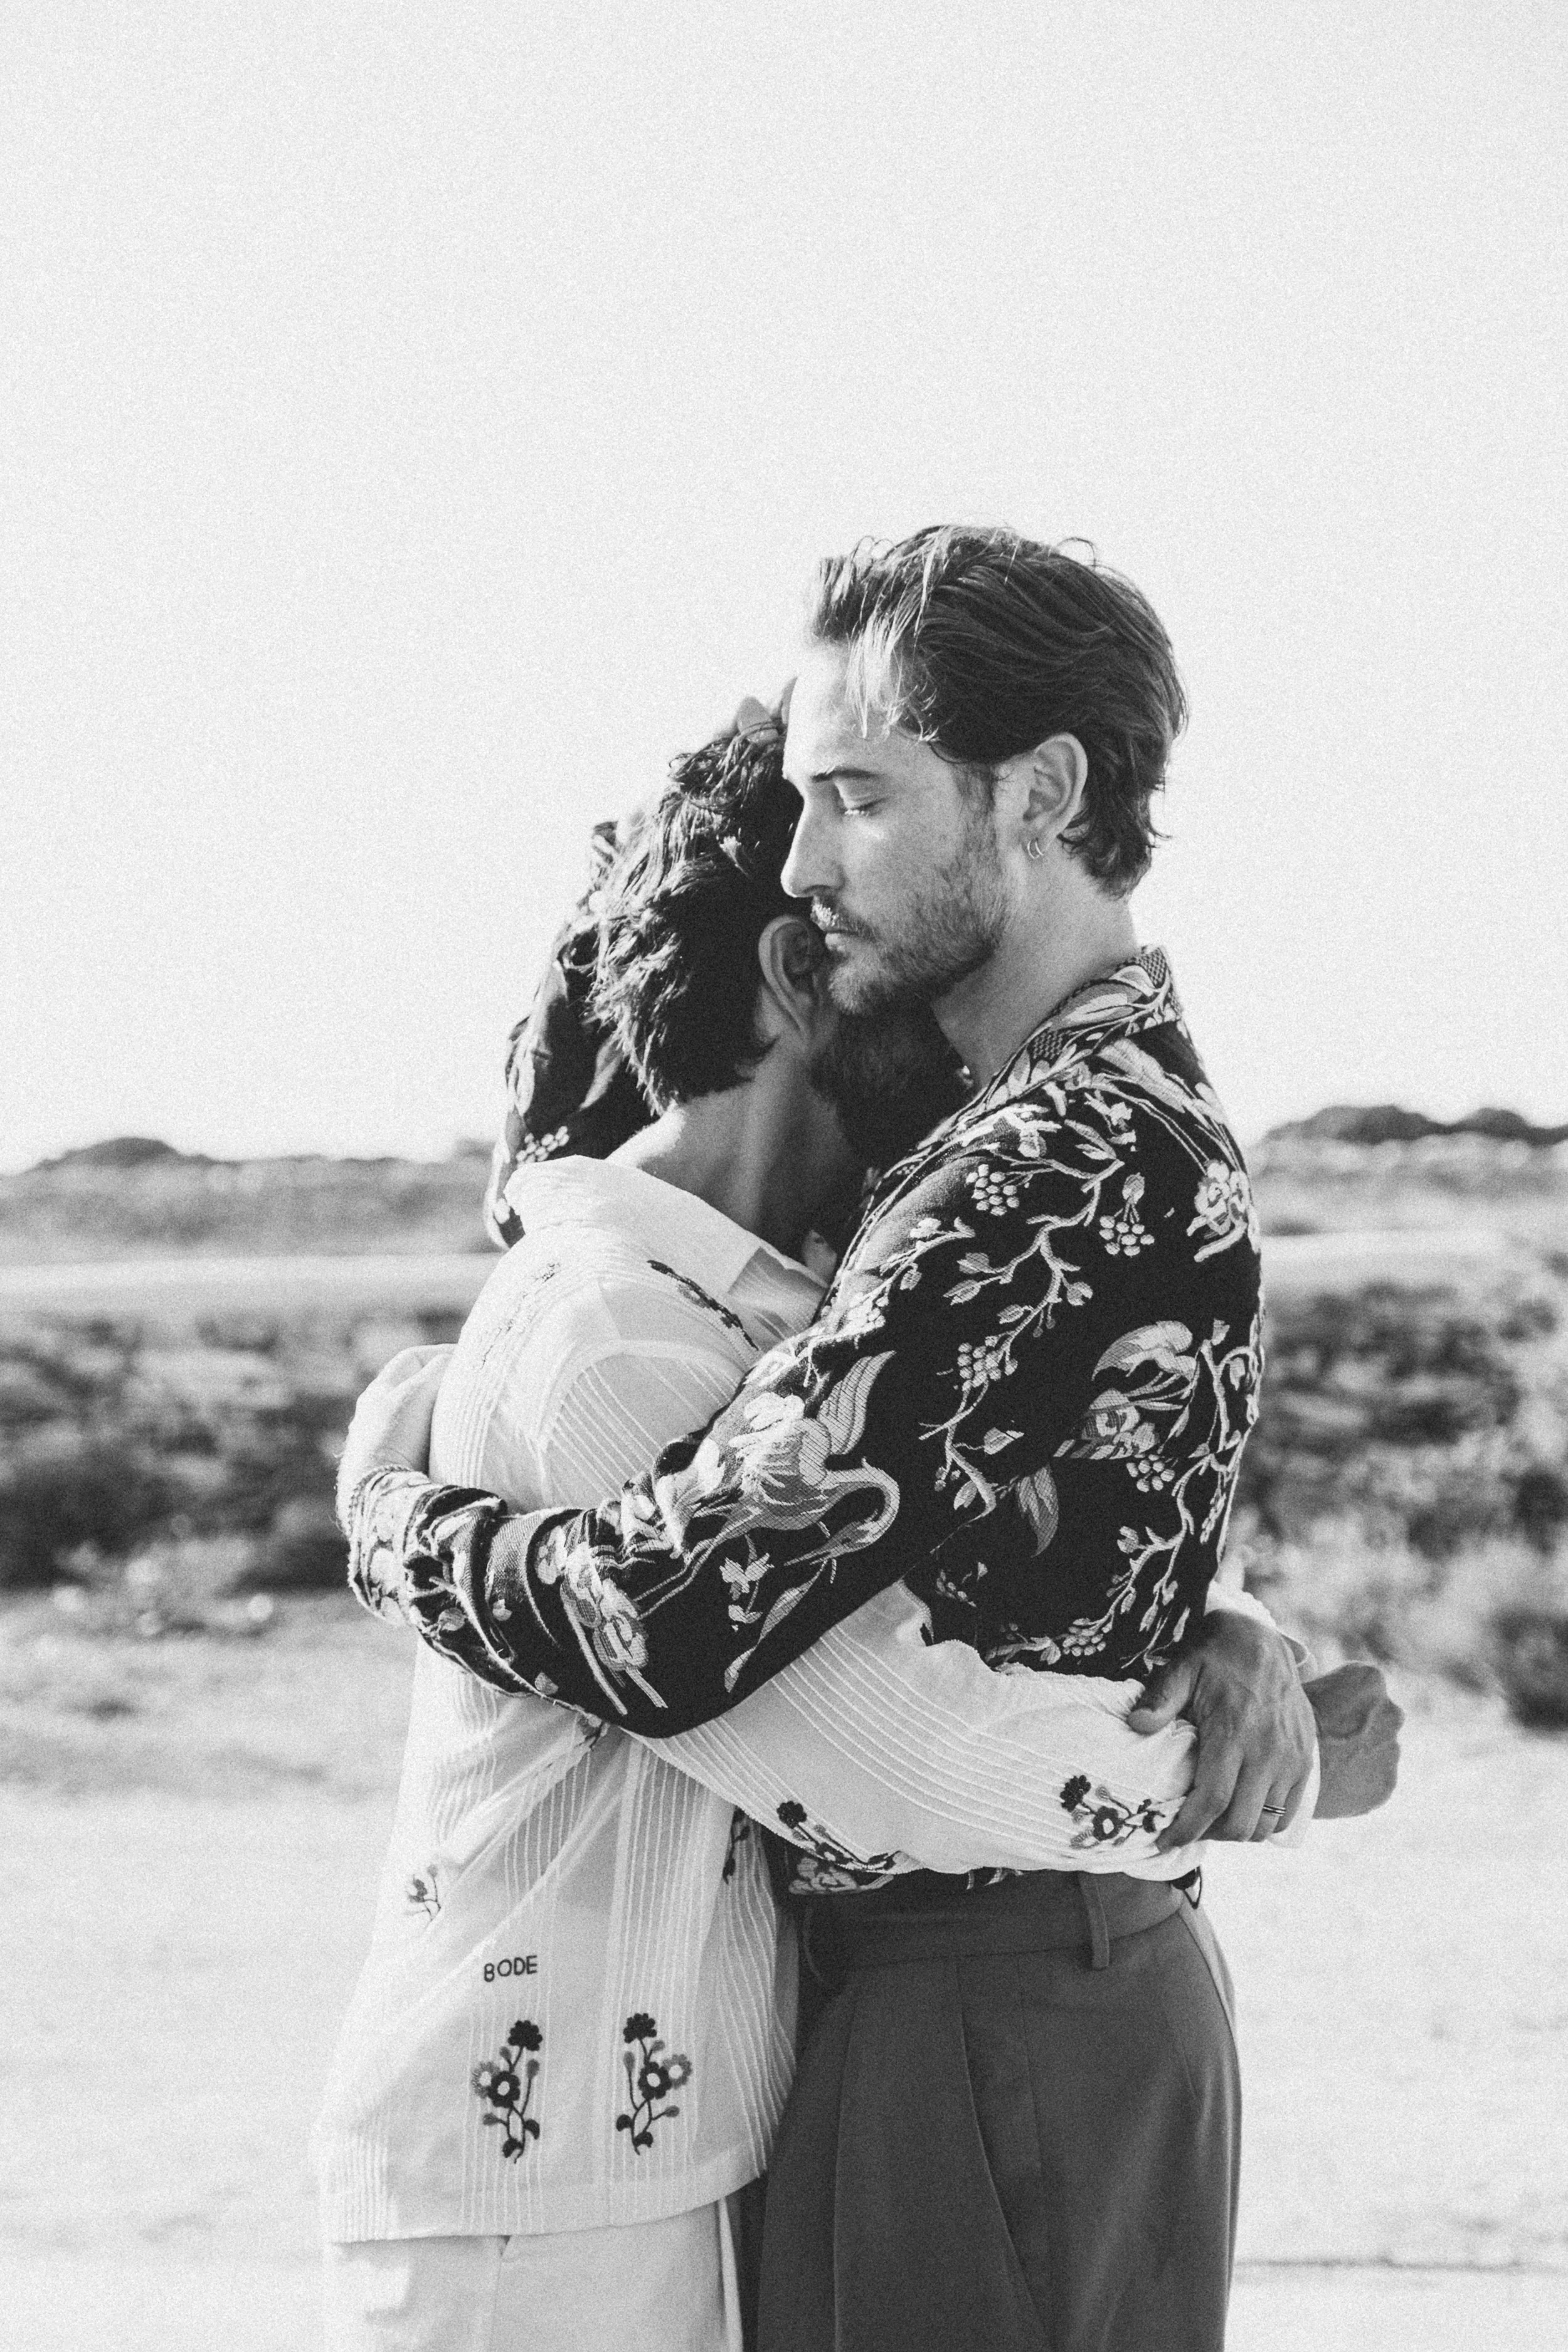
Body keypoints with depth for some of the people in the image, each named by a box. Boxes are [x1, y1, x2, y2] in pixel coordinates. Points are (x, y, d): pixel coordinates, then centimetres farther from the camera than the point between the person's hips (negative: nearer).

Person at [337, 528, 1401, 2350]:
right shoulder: (1156, 1116, 10)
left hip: (987, 2039, -9)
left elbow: (670, 1630, -25)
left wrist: (389, 1514, -8)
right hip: (1095, 1976, 9)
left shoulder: (1045, 1175, -22)